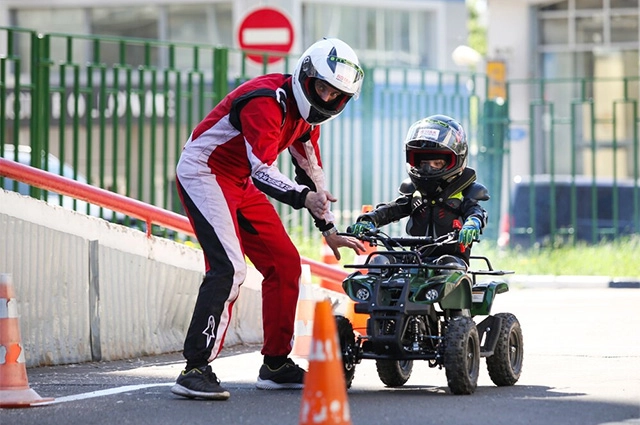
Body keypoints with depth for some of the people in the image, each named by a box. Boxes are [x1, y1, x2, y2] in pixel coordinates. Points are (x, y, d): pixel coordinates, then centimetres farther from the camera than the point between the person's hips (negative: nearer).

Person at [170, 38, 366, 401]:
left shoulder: (307, 112, 5)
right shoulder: (269, 101, -25)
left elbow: (311, 171, 16)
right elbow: (262, 170, -34)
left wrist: (330, 230, 15)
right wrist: (303, 198, -49)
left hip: (239, 182, 10)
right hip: (203, 172, -10)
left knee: (285, 264, 7)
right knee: (229, 268, -24)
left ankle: (277, 364, 18)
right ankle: (195, 370, -24)